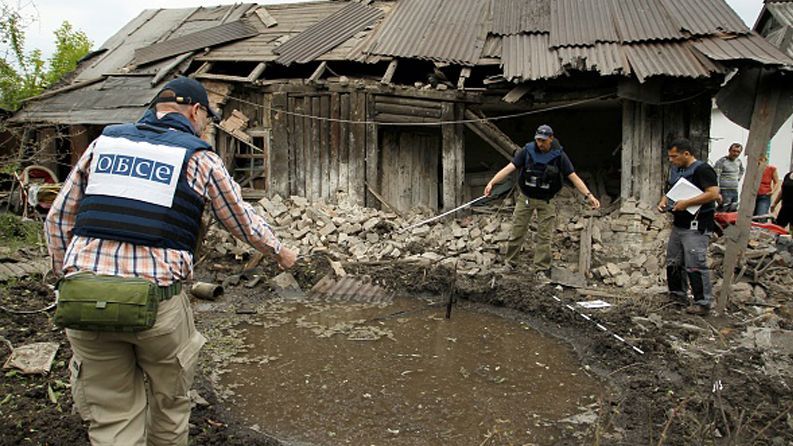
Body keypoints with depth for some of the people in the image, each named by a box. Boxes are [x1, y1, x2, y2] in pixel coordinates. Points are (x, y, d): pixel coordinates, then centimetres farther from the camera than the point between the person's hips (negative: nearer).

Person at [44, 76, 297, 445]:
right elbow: (242, 220, 11)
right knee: (170, 402, 21)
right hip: (158, 300, -3)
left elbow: (58, 220, 12)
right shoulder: (198, 158, 2)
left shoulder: (104, 142, 12)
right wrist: (279, 251, 28)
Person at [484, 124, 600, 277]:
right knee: (517, 231, 6)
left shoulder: (559, 155, -10)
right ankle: (509, 261, 23)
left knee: (544, 236, 3)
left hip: (546, 201, 0)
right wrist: (492, 182, -25)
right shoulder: (527, 150, -9)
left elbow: (573, 177, -8)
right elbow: (509, 168, -14)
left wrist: (589, 195, -16)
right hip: (525, 198, 1)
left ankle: (541, 269, 12)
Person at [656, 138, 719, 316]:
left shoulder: (702, 169, -14)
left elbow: (713, 193, -22)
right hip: (679, 224, 9)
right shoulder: (674, 170, 14)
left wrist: (686, 203, -25)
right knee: (673, 262, 16)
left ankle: (703, 303, -1)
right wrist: (663, 201, 2)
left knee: (695, 265, -9)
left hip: (696, 226, -9)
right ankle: (678, 295, 30)